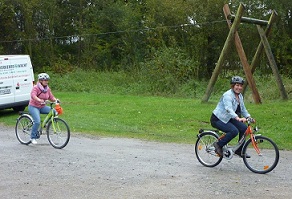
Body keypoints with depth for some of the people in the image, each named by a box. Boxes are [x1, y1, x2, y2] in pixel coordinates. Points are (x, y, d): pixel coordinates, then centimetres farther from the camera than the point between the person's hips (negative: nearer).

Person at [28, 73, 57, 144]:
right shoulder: (36, 87, -15)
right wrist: (39, 100, -51)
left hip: (42, 106, 6)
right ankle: (33, 137, -7)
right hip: (33, 107, -6)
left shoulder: (47, 88, 4)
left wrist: (56, 100, -18)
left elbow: (51, 97, 4)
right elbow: (33, 95, -33)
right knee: (37, 121, -25)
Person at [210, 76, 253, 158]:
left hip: (228, 119, 9)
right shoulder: (228, 95, -21)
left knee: (244, 128, -8)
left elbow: (243, 109, 14)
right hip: (217, 119, -9)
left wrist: (248, 117, -5)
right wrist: (238, 118, -51)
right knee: (234, 131, -28)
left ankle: (239, 150, 5)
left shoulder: (240, 96, 7)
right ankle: (218, 145, -9)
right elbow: (228, 109, -36)